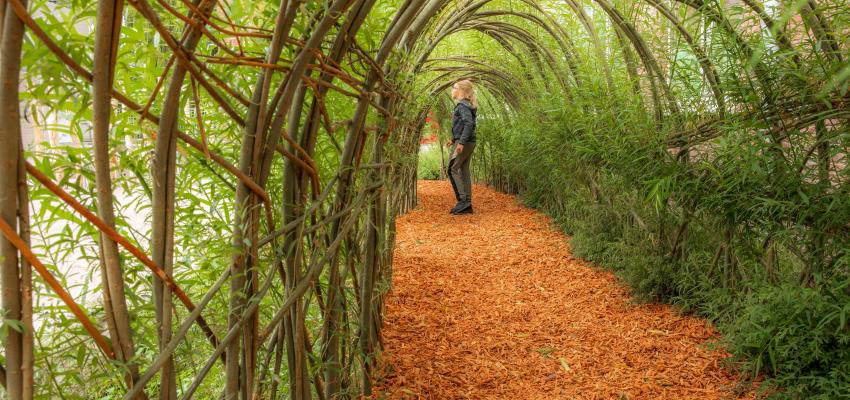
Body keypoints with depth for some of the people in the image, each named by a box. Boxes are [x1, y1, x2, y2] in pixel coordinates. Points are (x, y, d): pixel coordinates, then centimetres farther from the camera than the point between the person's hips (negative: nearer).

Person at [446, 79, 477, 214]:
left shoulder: (462, 105, -12)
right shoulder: (467, 105, 17)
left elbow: (468, 123, -23)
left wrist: (461, 142, -27)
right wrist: (454, 140, 25)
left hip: (464, 143, -9)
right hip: (470, 143, 9)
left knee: (452, 169, -7)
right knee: (464, 171, 9)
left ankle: (462, 200, -10)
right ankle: (467, 205, 10)